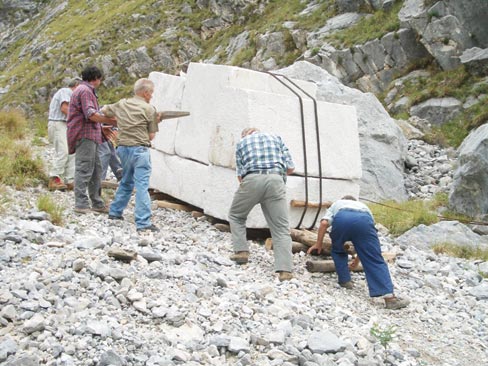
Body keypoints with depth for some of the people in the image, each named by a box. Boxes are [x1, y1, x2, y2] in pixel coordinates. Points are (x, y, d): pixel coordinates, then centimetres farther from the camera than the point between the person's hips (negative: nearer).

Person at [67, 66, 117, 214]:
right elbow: (91, 114, -20)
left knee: (96, 170, 12)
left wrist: (103, 128, 25)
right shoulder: (85, 91, -9)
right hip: (84, 135, -11)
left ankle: (97, 203, 16)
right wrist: (113, 121, -16)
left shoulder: (87, 91, 26)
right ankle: (81, 204, -11)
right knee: (84, 170, -11)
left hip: (90, 136, 11)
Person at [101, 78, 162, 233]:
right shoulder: (149, 109, -6)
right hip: (140, 150, -6)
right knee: (142, 186, -8)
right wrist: (156, 121, 12)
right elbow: (151, 135, -3)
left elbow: (104, 110, 28)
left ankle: (115, 212, 34)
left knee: (126, 182, 25)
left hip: (123, 148, 7)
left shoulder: (121, 104, 10)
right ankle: (143, 223, -12)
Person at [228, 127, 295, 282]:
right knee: (281, 228, 2)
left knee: (236, 216, 25)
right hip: (275, 181, 1)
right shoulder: (276, 138, 26)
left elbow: (240, 175, 14)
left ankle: (241, 251, 15)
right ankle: (284, 270, -9)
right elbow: (290, 168, 17)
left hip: (251, 180, 0)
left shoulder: (241, 142, 24)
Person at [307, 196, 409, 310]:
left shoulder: (337, 204, 42)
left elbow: (324, 223, 20)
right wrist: (357, 259, 55)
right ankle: (389, 296, -11)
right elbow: (366, 241, 44)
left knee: (337, 250, 31)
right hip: (363, 220, 1)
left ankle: (345, 281, 28)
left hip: (341, 219, -1)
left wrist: (318, 244, 30)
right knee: (375, 260, 1)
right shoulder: (363, 206, 45)